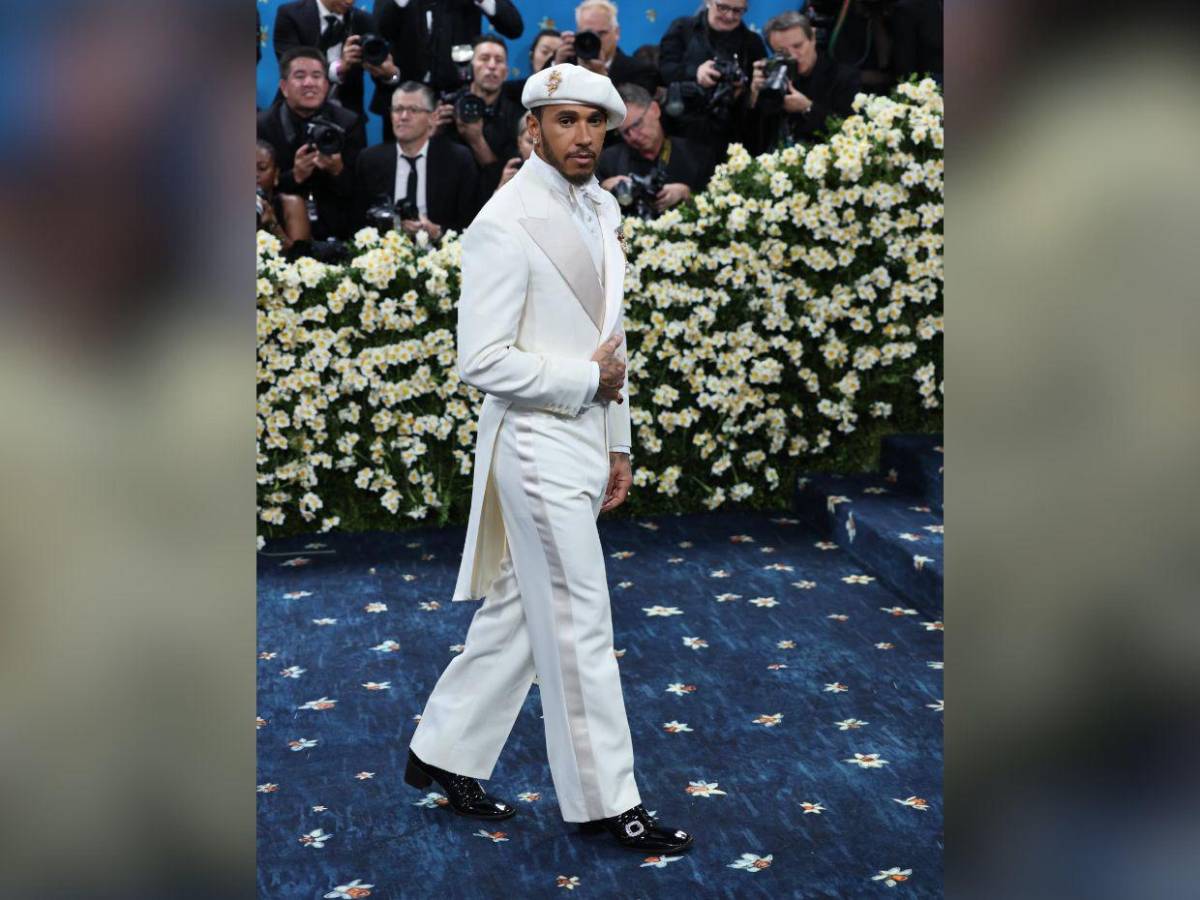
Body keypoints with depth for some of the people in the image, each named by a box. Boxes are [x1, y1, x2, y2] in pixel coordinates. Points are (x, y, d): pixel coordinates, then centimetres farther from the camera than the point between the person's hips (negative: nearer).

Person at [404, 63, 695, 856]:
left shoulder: (604, 209, 10)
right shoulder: (506, 224, -16)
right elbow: (482, 360, -19)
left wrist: (618, 442, 15)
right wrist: (588, 380, -12)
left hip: (583, 440, 8)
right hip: (537, 442, -8)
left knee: (520, 614, 16)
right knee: (579, 627, 0)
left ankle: (444, 754, 31)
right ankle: (606, 800, 13)